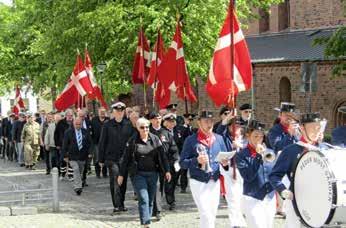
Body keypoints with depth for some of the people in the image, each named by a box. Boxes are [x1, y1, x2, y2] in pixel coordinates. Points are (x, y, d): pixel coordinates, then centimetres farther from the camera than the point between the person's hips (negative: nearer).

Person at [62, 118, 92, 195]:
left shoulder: (85, 132, 4)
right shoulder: (68, 132, -4)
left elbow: (89, 143, 8)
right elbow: (65, 144, -2)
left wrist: (89, 153, -1)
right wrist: (65, 155, -5)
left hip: (82, 156, 3)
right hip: (73, 156, -3)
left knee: (80, 171, 13)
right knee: (76, 170, -16)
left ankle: (76, 186, 32)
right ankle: (78, 187, -19)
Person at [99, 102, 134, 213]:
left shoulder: (128, 125, 6)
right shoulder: (107, 125, -1)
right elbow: (102, 143, 3)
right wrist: (101, 159, 1)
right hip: (112, 158, -3)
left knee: (123, 182, 10)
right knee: (115, 181, -11)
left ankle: (121, 204, 22)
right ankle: (117, 205, -11)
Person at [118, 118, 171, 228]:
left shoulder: (155, 139, 4)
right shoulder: (133, 141, -2)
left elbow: (162, 156, 5)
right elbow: (125, 158, 2)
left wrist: (166, 171, -2)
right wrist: (121, 174, 2)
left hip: (152, 174, 3)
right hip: (138, 174, -3)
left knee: (150, 199, 8)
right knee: (144, 199, -13)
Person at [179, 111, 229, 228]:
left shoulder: (218, 139, 8)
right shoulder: (191, 140, -5)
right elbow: (182, 162, -7)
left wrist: (225, 162, -8)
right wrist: (197, 160, -22)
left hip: (215, 182, 5)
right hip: (198, 182, -5)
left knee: (212, 214, 12)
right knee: (206, 214, -11)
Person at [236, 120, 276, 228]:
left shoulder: (269, 152, 7)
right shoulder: (241, 155, -6)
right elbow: (248, 176, -17)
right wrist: (258, 156, -18)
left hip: (270, 198, 5)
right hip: (252, 199, -5)